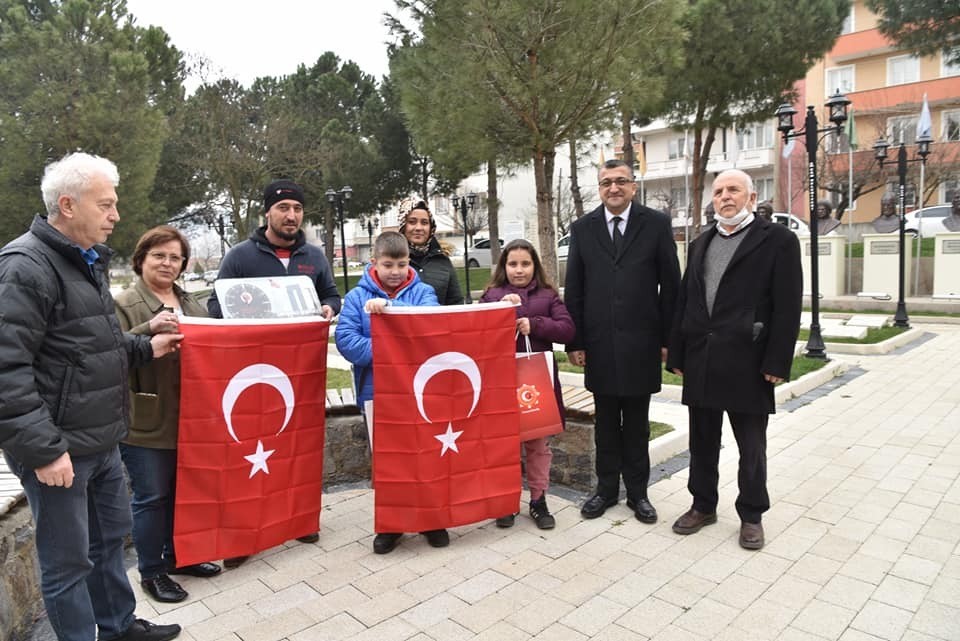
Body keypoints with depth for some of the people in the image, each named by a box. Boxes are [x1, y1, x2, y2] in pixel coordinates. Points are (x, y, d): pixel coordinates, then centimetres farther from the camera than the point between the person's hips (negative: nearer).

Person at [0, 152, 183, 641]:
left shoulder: (87, 261, 13)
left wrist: (145, 349, 10)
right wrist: (41, 449, -24)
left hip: (101, 441, 9)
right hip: (58, 448, -9)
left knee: (111, 536, 21)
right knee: (67, 560, 6)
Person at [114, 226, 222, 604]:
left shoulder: (191, 304, 13)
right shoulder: (124, 304, -8)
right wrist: (149, 328, -31)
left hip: (188, 417, 6)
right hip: (145, 421, -6)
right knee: (151, 497, 4)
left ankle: (177, 556, 34)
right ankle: (151, 571, 20)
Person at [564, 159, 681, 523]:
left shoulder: (656, 224, 1)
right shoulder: (582, 228, 5)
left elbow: (670, 285, 0)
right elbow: (573, 290, 4)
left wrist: (667, 338, -3)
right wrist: (574, 341, 0)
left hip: (641, 342, -1)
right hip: (599, 343, 1)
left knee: (637, 423, 11)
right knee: (606, 423, 12)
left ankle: (637, 492, 25)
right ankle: (606, 488, 26)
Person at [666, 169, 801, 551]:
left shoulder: (778, 240, -2)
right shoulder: (701, 244, 14)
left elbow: (787, 307, -8)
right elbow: (685, 301, 11)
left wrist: (776, 363, -13)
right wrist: (677, 355, 7)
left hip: (747, 363, -4)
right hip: (700, 362, 5)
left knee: (751, 447, 9)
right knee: (702, 441, 14)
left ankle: (751, 515, 26)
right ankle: (703, 506, 30)